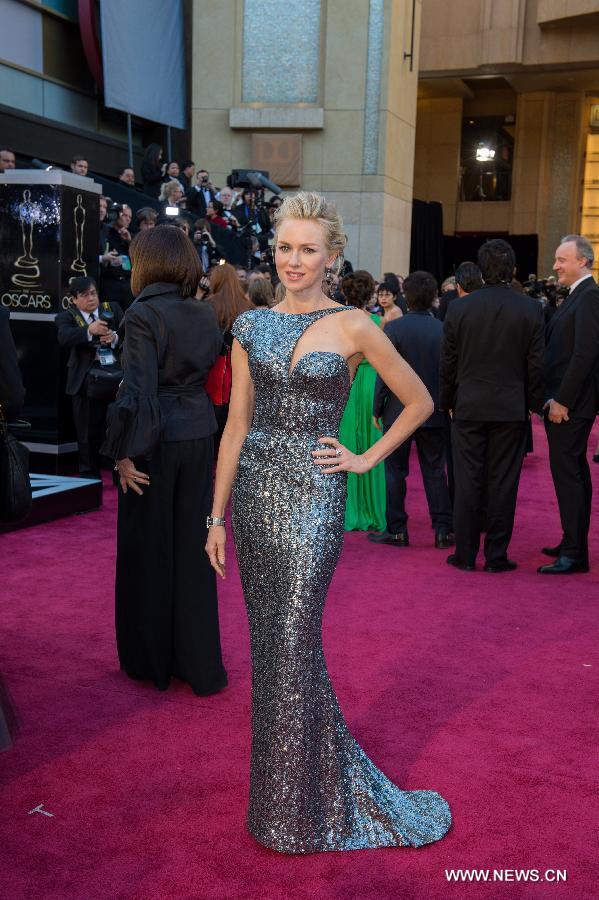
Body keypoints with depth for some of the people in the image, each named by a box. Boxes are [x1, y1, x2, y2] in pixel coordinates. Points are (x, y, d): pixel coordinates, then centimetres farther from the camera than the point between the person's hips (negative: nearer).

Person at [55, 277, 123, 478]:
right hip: (87, 377, -2)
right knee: (89, 431, 5)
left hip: (117, 372, 2)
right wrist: (89, 330, -36)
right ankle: (90, 475, 17)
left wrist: (115, 337, -15)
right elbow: (64, 338, -19)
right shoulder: (67, 317, 2)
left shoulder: (113, 309, 12)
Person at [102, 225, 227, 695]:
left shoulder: (144, 314, -14)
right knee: (193, 548, 12)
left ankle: (153, 660, 23)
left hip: (156, 442, -5)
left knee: (149, 550, 9)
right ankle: (199, 664, 19)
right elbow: (214, 378, 9)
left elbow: (139, 391, -20)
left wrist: (125, 451, -15)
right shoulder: (206, 313, 5)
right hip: (199, 438, 5)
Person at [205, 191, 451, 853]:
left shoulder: (352, 327, -4)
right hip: (254, 490, 4)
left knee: (293, 647, -2)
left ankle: (300, 808, 17)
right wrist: (217, 514, 5)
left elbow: (418, 401, 5)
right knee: (268, 642, 12)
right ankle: (281, 778, 32)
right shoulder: (251, 327, 7)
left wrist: (366, 459, -1)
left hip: (311, 498, -4)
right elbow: (237, 426, 7)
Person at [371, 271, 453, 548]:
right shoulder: (443, 329, -4)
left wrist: (377, 409, -1)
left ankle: (397, 530, 10)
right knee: (435, 471, 10)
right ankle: (443, 529, 11)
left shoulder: (394, 328, -11)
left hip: (399, 411, -2)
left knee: (395, 471, 7)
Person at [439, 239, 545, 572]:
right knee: (503, 484, 6)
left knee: (467, 482, 7)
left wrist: (447, 401, 12)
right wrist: (534, 403, 9)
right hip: (511, 408, 0)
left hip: (469, 407, 0)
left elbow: (447, 361, 1)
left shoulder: (458, 307, -4)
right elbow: (535, 362, -2)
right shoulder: (530, 308, -5)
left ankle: (465, 554, 12)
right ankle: (496, 556, 10)